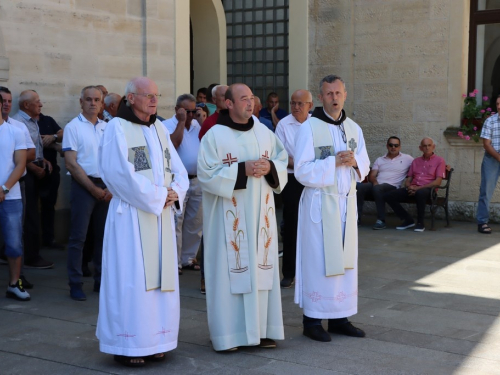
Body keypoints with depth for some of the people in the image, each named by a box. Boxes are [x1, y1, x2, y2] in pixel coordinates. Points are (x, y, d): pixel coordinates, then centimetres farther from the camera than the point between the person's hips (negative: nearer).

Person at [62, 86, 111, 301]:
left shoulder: (107, 128, 10)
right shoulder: (73, 127, -4)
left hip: (106, 187, 5)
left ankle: (100, 280, 18)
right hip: (83, 186, -5)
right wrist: (94, 189, -11)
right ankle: (75, 284, 3)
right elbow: (71, 164, -9)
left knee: (103, 235, 9)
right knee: (78, 236, -3)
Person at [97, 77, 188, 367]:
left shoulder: (159, 128, 14)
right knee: (131, 278, -4)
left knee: (160, 276, 7)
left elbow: (179, 170, 12)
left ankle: (153, 341, 16)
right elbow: (122, 175, -15)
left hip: (161, 216, 7)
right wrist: (159, 195, -13)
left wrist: (174, 193, -7)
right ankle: (128, 346, 4)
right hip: (131, 215, -6)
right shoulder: (117, 128, -6)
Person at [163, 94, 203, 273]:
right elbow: (173, 143, -21)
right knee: (175, 223, -4)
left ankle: (188, 258, 23)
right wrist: (181, 121, -15)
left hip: (197, 180, 6)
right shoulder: (167, 125, -4)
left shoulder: (197, 124, 13)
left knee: (195, 223, 12)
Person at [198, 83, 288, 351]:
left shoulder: (265, 133, 9)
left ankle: (260, 329, 16)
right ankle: (229, 333, 5)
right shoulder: (214, 136, -6)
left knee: (261, 267, 7)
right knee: (229, 270, -3)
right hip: (228, 216, -5)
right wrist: (242, 170, -19)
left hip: (260, 213, 5)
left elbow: (283, 164, 12)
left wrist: (270, 167, -10)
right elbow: (207, 175, -12)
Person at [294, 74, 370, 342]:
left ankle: (339, 318, 17)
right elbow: (302, 171, -13)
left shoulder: (354, 128, 10)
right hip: (320, 202, -6)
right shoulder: (309, 128, -8)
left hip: (347, 202, 6)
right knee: (318, 260, -2)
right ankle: (312, 320, 7)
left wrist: (354, 162, -8)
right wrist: (334, 162, -20)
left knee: (344, 259, 8)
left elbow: (364, 166, 14)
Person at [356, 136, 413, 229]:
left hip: (392, 186, -4)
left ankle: (381, 220, -35)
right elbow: (371, 175, 14)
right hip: (376, 184, 4)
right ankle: (357, 216, -26)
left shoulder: (407, 159, 13)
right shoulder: (379, 160, 22)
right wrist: (374, 181, -9)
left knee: (377, 188, -39)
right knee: (359, 186, -28)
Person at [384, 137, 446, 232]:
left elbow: (438, 182, -4)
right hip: (412, 188, 5)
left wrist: (418, 188, -13)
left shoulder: (439, 160, 8)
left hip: (427, 189, -5)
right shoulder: (416, 161, 25)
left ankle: (420, 223, -24)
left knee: (420, 193, -43)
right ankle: (408, 220, -4)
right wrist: (409, 187, -5)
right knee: (388, 196, -17)